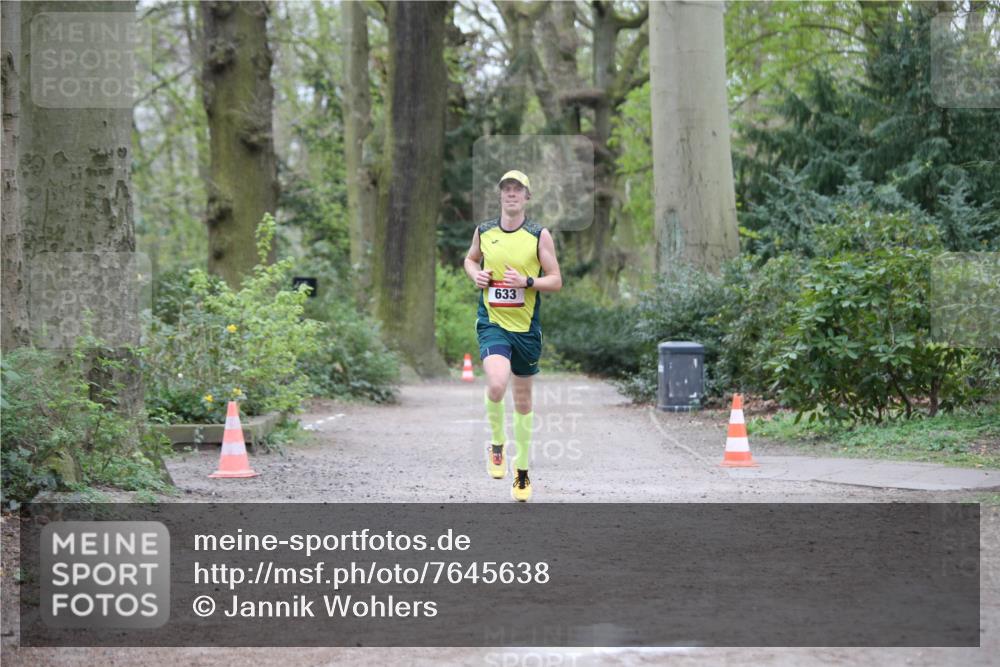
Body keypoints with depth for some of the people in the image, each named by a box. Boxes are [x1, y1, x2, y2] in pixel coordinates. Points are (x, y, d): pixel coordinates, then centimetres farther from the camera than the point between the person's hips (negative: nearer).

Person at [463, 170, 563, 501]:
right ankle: (497, 444, 2)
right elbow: (470, 258, 22)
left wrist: (527, 281, -18)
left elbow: (556, 281, -1)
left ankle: (521, 471, 27)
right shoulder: (484, 231, 3)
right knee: (497, 384, -26)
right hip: (492, 324, 0)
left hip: (526, 327, 1)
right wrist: (475, 274, 0)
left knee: (523, 399, 12)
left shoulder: (540, 235, -3)